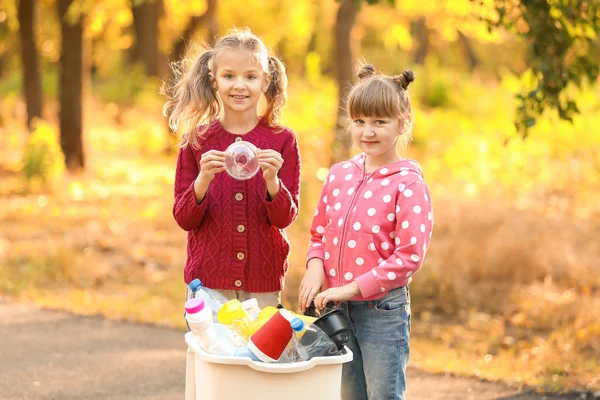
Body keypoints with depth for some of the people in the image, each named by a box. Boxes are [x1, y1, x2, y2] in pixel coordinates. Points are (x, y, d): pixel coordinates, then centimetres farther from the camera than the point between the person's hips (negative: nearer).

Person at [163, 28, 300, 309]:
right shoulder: (196, 141, 1)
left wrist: (272, 181, -21)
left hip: (263, 279, 0)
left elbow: (285, 218, -2)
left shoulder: (281, 140, 0)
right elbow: (184, 219, 0)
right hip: (207, 278, 0)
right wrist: (202, 181, -18)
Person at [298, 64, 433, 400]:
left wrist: (352, 288, -19)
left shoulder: (409, 184, -11)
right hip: (339, 308, 6)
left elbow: (409, 256, -16)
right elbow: (319, 234, 17)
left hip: (383, 309, -6)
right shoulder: (339, 175, 7)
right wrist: (315, 267, -5)